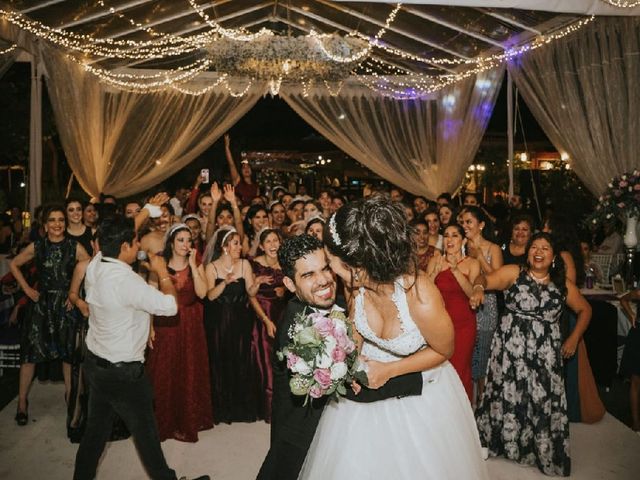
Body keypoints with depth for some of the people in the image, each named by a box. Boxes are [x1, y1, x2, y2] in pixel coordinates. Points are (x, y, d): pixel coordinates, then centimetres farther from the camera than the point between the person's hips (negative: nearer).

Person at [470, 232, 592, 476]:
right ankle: (504, 441, 24)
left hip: (544, 355, 2)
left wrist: (574, 338, 8)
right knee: (508, 396, 5)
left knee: (544, 401, 4)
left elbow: (585, 310, 17)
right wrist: (478, 287, -36)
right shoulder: (513, 272, -2)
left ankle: (545, 452, 23)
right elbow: (485, 278, -13)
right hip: (510, 348, -1)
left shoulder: (563, 284, 6)